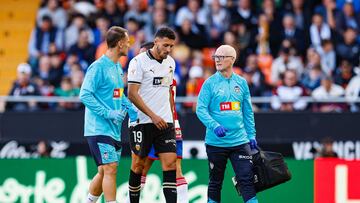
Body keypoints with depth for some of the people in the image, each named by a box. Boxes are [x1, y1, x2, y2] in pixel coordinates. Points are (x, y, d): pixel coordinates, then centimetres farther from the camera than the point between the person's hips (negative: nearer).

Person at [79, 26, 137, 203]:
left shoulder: (118, 67, 15)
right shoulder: (98, 67, -13)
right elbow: (85, 95, -18)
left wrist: (130, 109, 9)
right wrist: (108, 113, -23)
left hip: (114, 129, 9)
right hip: (99, 128, -9)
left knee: (104, 172, 12)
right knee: (110, 169, -14)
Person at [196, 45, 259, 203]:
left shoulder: (241, 83, 8)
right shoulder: (210, 83, -2)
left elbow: (248, 112, 14)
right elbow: (201, 109, -8)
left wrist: (251, 136, 10)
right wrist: (215, 126, -23)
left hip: (240, 141, 2)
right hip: (216, 141, -2)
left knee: (247, 180, -6)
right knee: (215, 182, 8)